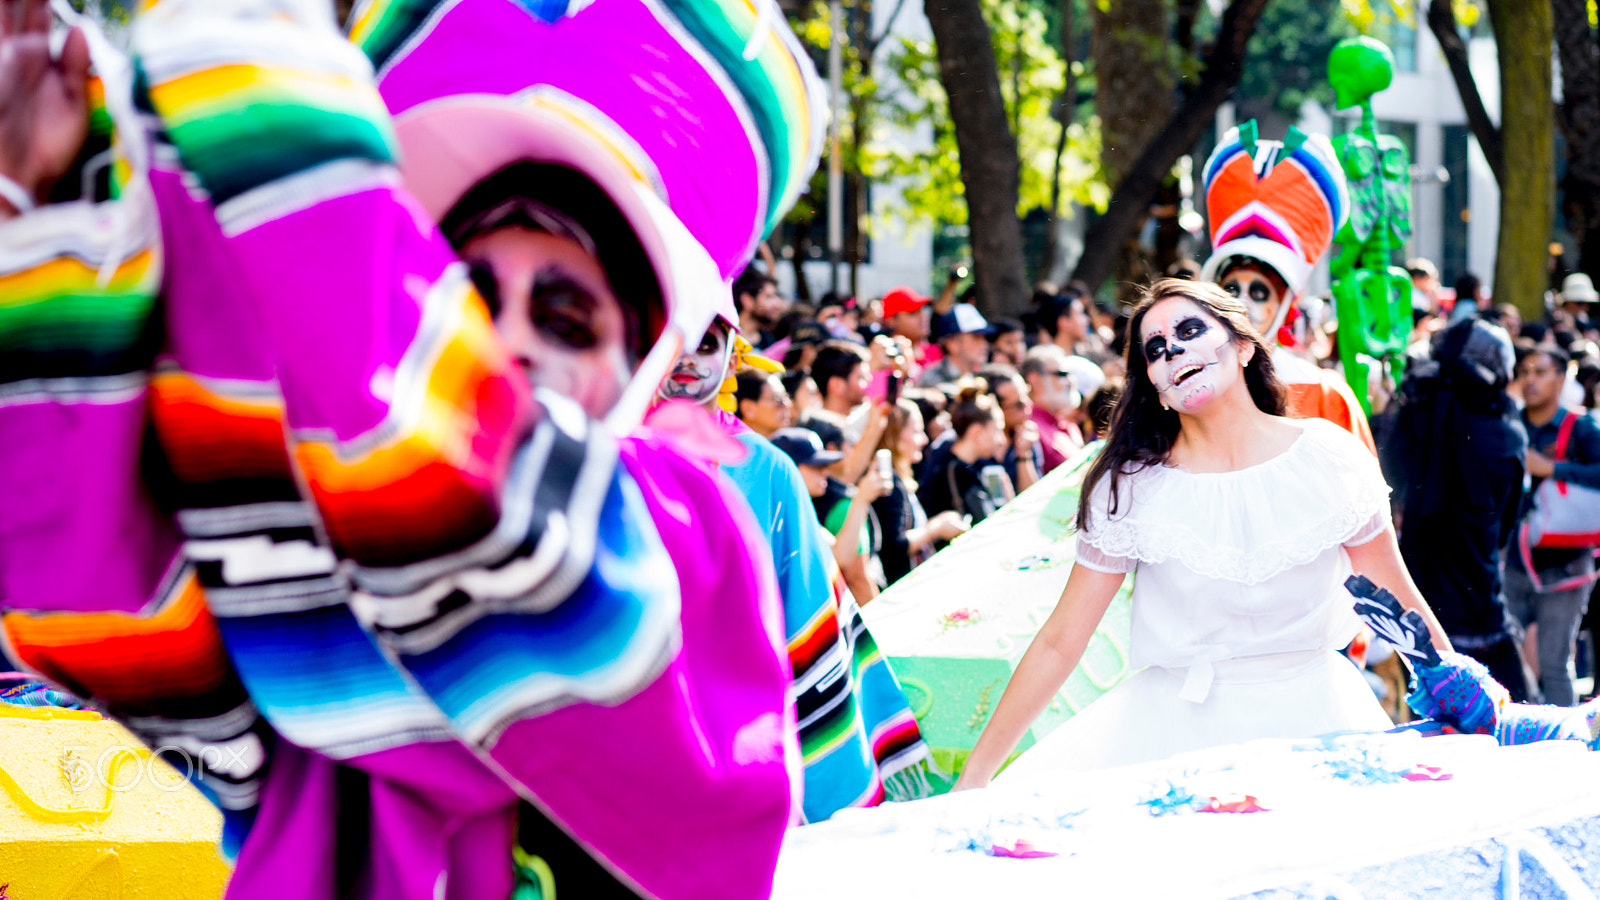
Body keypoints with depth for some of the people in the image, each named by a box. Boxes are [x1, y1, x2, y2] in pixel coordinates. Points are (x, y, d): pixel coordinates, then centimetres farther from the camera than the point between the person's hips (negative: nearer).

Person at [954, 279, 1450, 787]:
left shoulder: (1328, 458, -2)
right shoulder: (1129, 487, -4)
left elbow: (1398, 595, 11)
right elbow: (1059, 644, -1)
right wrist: (974, 779, -3)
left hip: (1311, 713, 0)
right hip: (1177, 721, 0)